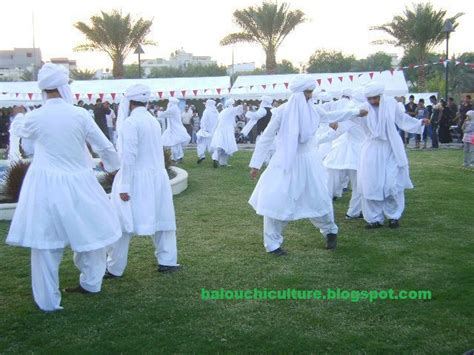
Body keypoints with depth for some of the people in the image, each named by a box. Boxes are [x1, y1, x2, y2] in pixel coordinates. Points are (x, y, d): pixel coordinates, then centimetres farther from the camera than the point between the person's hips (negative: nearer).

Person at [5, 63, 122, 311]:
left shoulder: (35, 117, -5)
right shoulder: (79, 114, -7)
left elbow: (18, 129, 19)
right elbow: (104, 146, 1)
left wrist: (17, 119, 43)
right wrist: (112, 164, 23)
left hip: (46, 185, 1)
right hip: (78, 184, 0)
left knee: (46, 242, 8)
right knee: (90, 232, 20)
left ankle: (48, 301, 17)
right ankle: (90, 282, 34)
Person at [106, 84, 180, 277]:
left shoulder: (130, 122, -14)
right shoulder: (153, 120, 8)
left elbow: (128, 156, -18)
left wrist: (124, 186, -16)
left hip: (136, 178, -7)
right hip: (157, 176, 7)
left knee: (121, 222, 3)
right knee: (161, 218, 14)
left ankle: (114, 268, 11)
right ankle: (167, 261, 19)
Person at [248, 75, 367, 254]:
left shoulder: (313, 110, -2)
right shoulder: (282, 111, -14)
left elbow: (330, 116, 19)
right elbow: (266, 137, -7)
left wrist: (356, 112, 25)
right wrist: (256, 163, -6)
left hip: (307, 162, 3)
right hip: (285, 163, -3)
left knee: (318, 199, 11)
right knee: (274, 202, -6)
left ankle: (330, 231, 40)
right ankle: (273, 244, 12)